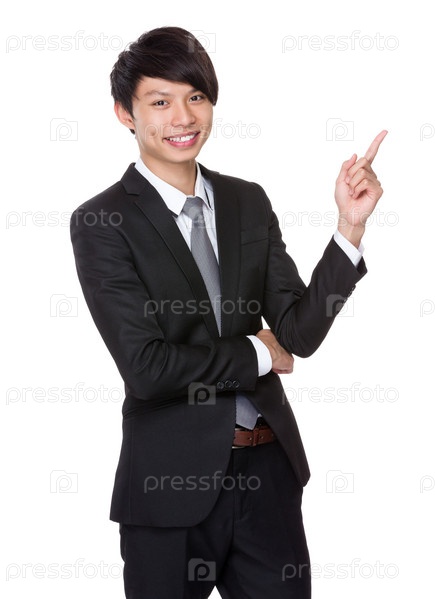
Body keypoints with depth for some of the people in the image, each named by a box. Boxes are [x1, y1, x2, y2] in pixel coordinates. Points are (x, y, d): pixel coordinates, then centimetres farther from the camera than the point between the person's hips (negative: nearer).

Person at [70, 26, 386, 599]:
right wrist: (253, 353, -6)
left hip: (269, 469, 4)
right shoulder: (102, 223, -10)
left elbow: (299, 333, -3)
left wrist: (350, 224, -12)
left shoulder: (248, 202, 5)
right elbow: (146, 367, -17)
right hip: (172, 482, -4)